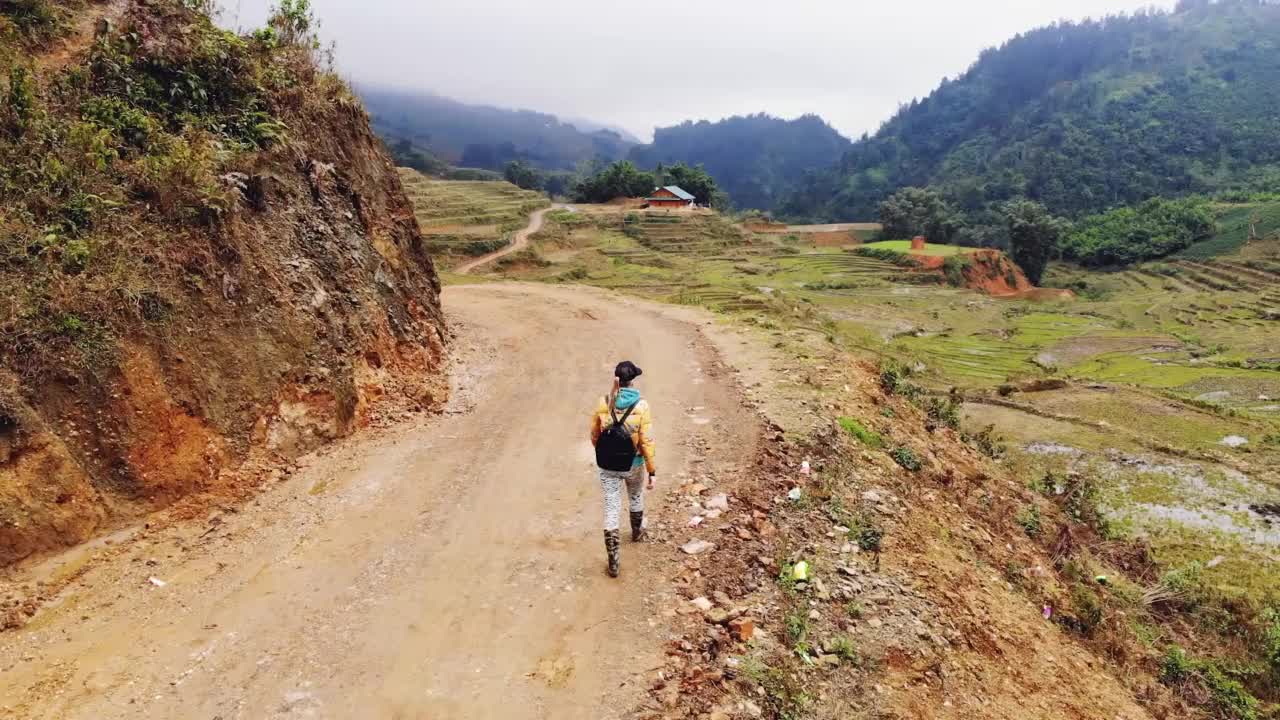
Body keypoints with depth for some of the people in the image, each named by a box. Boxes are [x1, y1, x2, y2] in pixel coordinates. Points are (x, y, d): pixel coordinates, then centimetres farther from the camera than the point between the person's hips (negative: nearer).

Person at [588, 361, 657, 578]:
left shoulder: (603, 403, -10)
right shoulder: (641, 406, -18)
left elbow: (594, 435, 2)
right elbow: (647, 441, -16)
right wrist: (652, 470, -7)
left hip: (608, 466, 1)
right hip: (632, 464, -1)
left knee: (611, 509, 6)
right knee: (636, 498, 28)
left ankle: (613, 562, 5)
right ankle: (637, 533, 52)